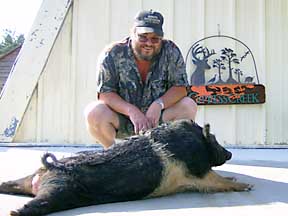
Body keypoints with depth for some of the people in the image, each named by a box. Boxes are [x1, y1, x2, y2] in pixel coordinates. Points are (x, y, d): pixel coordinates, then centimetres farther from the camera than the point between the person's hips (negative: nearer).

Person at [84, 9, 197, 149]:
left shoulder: (171, 52, -9)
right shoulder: (112, 54, -13)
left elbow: (180, 87, -11)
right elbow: (105, 93, -17)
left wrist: (159, 104, -30)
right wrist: (132, 111, -33)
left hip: (156, 117, 1)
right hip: (121, 118, -1)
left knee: (189, 106, -21)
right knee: (94, 112, -29)